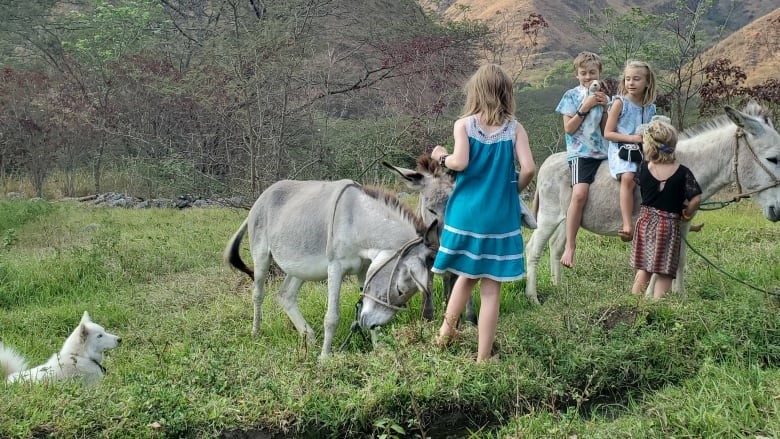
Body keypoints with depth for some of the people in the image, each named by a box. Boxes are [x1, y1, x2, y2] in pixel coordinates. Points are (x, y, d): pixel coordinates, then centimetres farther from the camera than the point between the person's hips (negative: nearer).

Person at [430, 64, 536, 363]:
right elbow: (529, 168, -12)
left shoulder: (464, 124, -3)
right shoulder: (514, 128, -1)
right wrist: (513, 189, 7)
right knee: (491, 288, 4)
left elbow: (460, 162, -17)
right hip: (500, 216, -1)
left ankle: (446, 331, 28)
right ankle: (483, 358, 8)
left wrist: (442, 157, 4)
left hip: (467, 213, 1)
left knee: (467, 275, 24)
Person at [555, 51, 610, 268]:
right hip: (581, 152, -6)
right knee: (580, 193, -25)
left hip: (604, 151, 6)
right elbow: (568, 128, -4)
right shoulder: (572, 96, 4)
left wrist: (605, 107, -2)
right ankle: (570, 245, -21)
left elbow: (606, 130, 11)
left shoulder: (603, 97, 16)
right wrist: (585, 108, -12)